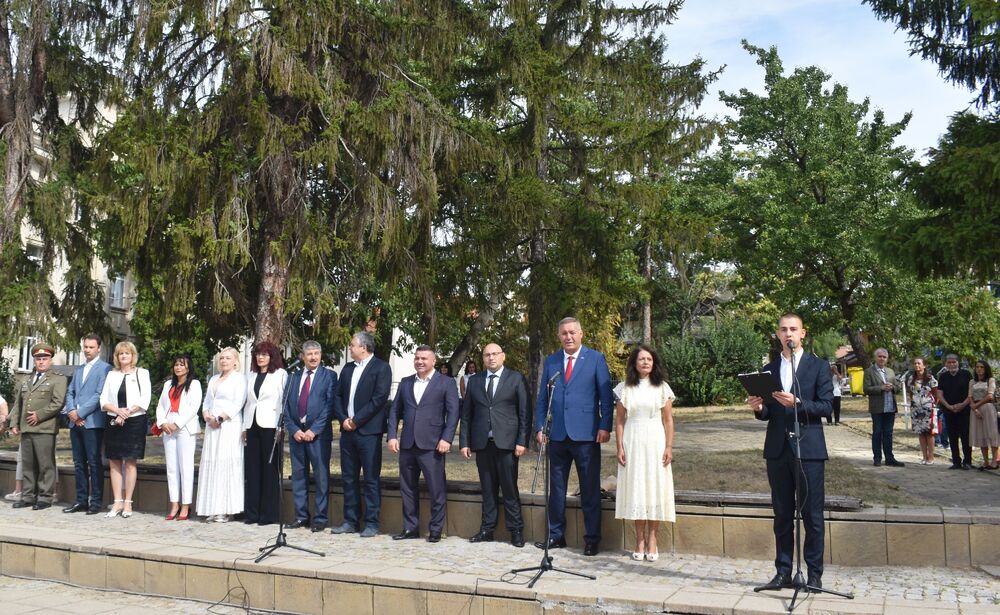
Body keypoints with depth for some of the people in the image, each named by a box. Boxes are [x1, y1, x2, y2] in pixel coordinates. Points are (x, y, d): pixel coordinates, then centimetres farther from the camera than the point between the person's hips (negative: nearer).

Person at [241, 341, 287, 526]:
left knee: (270, 470, -2)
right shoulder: (251, 375, 17)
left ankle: (269, 513, 4)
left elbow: (284, 400, -5)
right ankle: (252, 512, 13)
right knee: (252, 470, 6)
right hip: (252, 427, 6)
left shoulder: (281, 374, -1)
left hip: (270, 427, -5)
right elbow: (248, 402, 17)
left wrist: (280, 427, -11)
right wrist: (244, 426, 11)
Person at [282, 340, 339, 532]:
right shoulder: (294, 377, 13)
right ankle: (301, 516, 18)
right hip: (296, 433, 4)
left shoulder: (329, 376, 1)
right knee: (298, 476, 9)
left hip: (318, 434, -4)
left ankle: (320, 518, 5)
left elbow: (330, 405, -7)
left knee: (321, 477, -1)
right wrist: (293, 430, -4)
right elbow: (286, 406, 10)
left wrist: (314, 430, -13)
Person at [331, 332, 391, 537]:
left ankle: (371, 523, 4)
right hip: (347, 430, 7)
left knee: (371, 479, -1)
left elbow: (379, 398, -14)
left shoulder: (381, 368, -5)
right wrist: (343, 419, -3)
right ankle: (351, 520, 19)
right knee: (349, 478, 11)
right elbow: (338, 396, 14)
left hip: (368, 431, -7)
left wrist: (356, 420, -14)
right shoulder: (347, 368, 15)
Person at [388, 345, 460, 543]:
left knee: (436, 489, -1)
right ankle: (410, 527, 21)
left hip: (432, 445, -4)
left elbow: (453, 412, -4)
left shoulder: (446, 383, 2)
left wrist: (446, 439, -13)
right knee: (407, 489, 10)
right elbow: (395, 410, 14)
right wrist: (392, 436, 2)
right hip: (407, 444, 5)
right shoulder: (405, 383, 14)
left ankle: (436, 530, 10)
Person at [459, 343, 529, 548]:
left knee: (509, 488, -2)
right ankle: (487, 529, 15)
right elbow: (466, 414, 12)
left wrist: (522, 441, -7)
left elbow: (524, 412, 0)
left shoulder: (516, 379, 3)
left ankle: (516, 531, 6)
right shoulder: (474, 381, 12)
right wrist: (464, 442, 6)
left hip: (506, 442, -3)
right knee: (488, 489, 8)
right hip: (482, 443, 3)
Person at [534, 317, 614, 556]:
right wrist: (540, 427, 4)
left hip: (586, 434, -4)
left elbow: (606, 396, -1)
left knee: (590, 490, 2)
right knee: (556, 489, 10)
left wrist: (605, 427, -9)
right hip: (557, 435, 4)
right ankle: (556, 535, 21)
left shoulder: (596, 359, 1)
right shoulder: (550, 361, 11)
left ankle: (592, 539, 12)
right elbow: (542, 398, 13)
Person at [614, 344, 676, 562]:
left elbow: (668, 420, 3)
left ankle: (652, 539, 9)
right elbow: (619, 420, 5)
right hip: (633, 442, 0)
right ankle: (640, 540, 9)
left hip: (655, 442, 0)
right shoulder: (625, 388, 4)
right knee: (635, 489, 2)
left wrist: (669, 447, -4)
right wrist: (620, 447, -2)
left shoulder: (662, 387, 4)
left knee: (655, 488, 0)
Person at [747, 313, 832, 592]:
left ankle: (814, 574, 11)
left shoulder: (818, 366, 1)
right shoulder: (769, 369, 12)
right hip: (777, 450, 4)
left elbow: (827, 406, -6)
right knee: (782, 515, 9)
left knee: (812, 515, 1)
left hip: (809, 448, -3)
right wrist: (759, 408, -8)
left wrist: (797, 403, -21)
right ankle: (783, 572, 16)